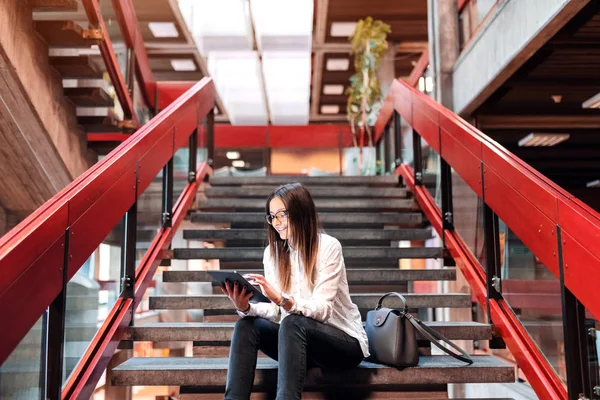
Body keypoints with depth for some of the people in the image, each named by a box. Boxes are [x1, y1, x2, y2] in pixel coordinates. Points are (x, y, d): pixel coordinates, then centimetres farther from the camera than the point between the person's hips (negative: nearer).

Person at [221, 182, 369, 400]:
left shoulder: (328, 246, -15)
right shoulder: (272, 252, 2)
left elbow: (323, 310, -22)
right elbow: (274, 311, -3)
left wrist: (282, 300, -38)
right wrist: (246, 308, -24)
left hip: (344, 342, -5)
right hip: (301, 340, 5)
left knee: (293, 324, -35)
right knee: (247, 325, -20)